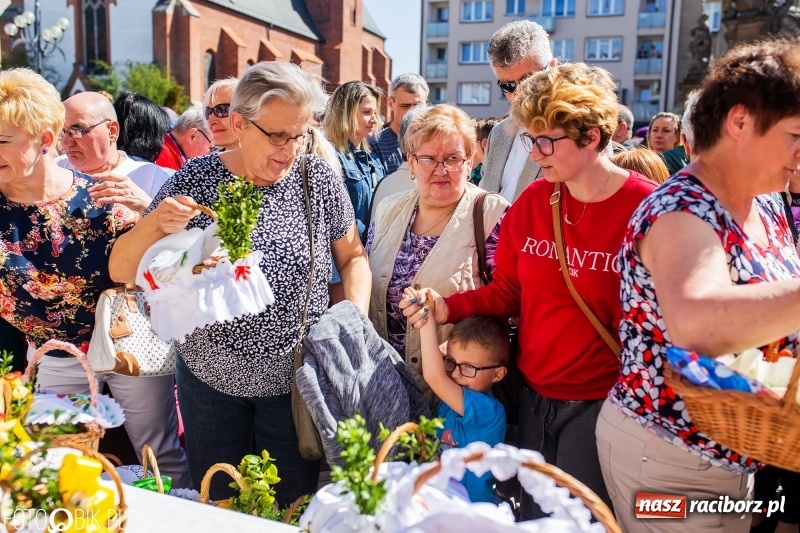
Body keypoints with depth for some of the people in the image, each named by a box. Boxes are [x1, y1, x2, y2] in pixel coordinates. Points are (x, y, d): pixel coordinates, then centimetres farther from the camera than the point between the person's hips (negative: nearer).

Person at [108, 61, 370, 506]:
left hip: (294, 381, 0)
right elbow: (121, 271, -8)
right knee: (219, 503, 18)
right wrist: (154, 223, -27)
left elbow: (353, 256, 5)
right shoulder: (196, 181, -10)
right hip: (209, 378, 1)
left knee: (294, 505, 15)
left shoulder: (319, 179, -8)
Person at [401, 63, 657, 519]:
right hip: (532, 395, 5)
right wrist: (449, 308, -11)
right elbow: (505, 292, 5)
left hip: (600, 404, -4)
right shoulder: (532, 201, 0)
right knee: (531, 516, 20)